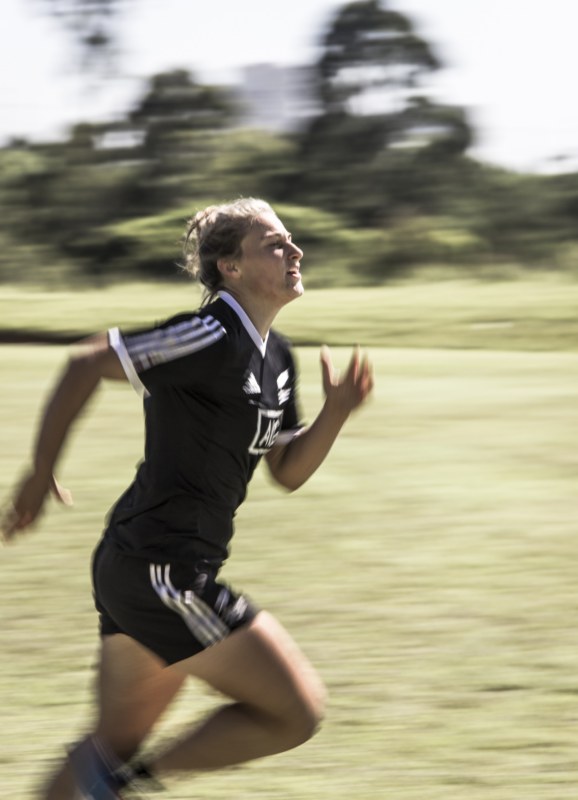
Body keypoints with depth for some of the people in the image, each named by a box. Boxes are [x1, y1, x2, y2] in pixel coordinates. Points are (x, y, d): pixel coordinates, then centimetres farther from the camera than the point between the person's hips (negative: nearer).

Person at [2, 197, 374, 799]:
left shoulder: (276, 357, 12)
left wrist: (335, 411, 1)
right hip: (160, 568, -10)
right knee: (298, 709, -6)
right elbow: (87, 364, -15)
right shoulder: (213, 338, -16)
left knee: (117, 741, 17)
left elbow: (287, 472, 18)